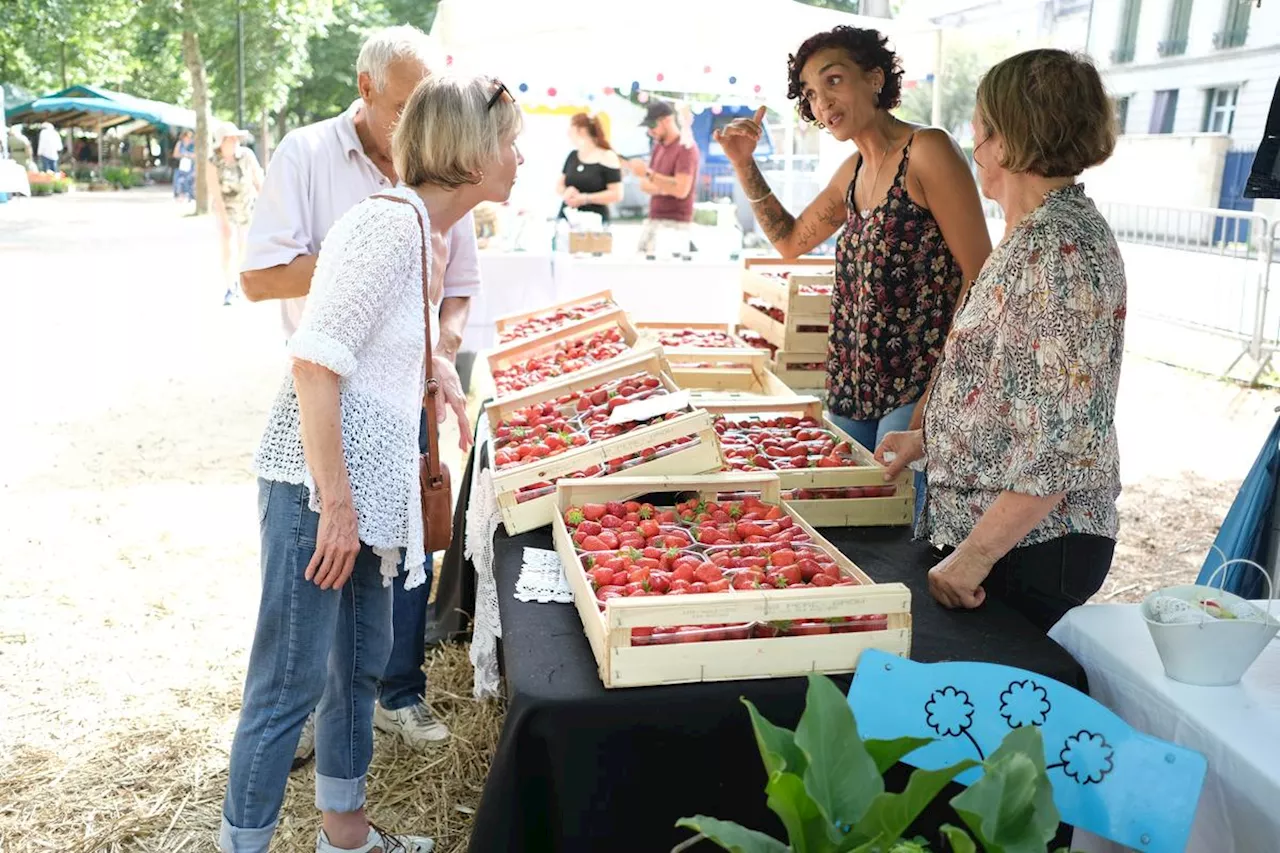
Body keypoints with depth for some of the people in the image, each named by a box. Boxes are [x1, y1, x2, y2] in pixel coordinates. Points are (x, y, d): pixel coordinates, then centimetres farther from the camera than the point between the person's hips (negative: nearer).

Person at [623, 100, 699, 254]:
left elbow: (681, 190, -21)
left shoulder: (686, 148, -11)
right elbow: (645, 184, 14)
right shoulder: (658, 146, 14)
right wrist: (662, 187, -8)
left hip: (674, 224, -8)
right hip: (652, 220, 8)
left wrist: (648, 173, -21)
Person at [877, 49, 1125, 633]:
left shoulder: (1058, 249, -22)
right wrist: (931, 437, 20)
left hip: (1028, 543, -9)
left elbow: (1067, 436, -27)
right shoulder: (1040, 233, 9)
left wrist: (976, 554, -24)